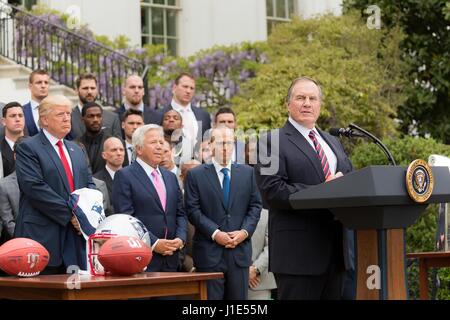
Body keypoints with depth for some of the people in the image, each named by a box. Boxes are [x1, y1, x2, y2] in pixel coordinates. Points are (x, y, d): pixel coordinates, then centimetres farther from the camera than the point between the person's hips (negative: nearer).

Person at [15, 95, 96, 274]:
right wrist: (70, 214, -15)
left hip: (76, 235, 6)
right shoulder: (28, 148, -2)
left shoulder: (77, 150, 21)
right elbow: (35, 187, -13)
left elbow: (89, 184, 17)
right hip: (43, 235, -6)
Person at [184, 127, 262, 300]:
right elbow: (193, 209, -4)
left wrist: (245, 231, -6)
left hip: (240, 251, 3)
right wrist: (215, 233, -14)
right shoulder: (195, 175, 3)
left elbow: (255, 206, 10)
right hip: (209, 252, -3)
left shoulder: (247, 172, 13)